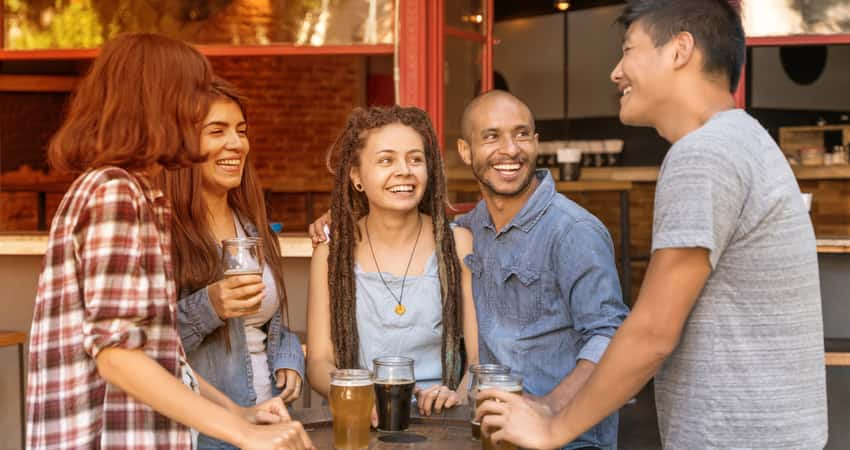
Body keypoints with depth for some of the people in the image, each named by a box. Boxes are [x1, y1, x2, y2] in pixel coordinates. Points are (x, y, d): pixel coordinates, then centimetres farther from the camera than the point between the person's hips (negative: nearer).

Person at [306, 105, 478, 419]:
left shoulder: (457, 244, 2)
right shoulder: (332, 254, 4)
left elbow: (482, 354, 1)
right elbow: (319, 360, 2)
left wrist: (461, 394, -20)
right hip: (356, 425, 0)